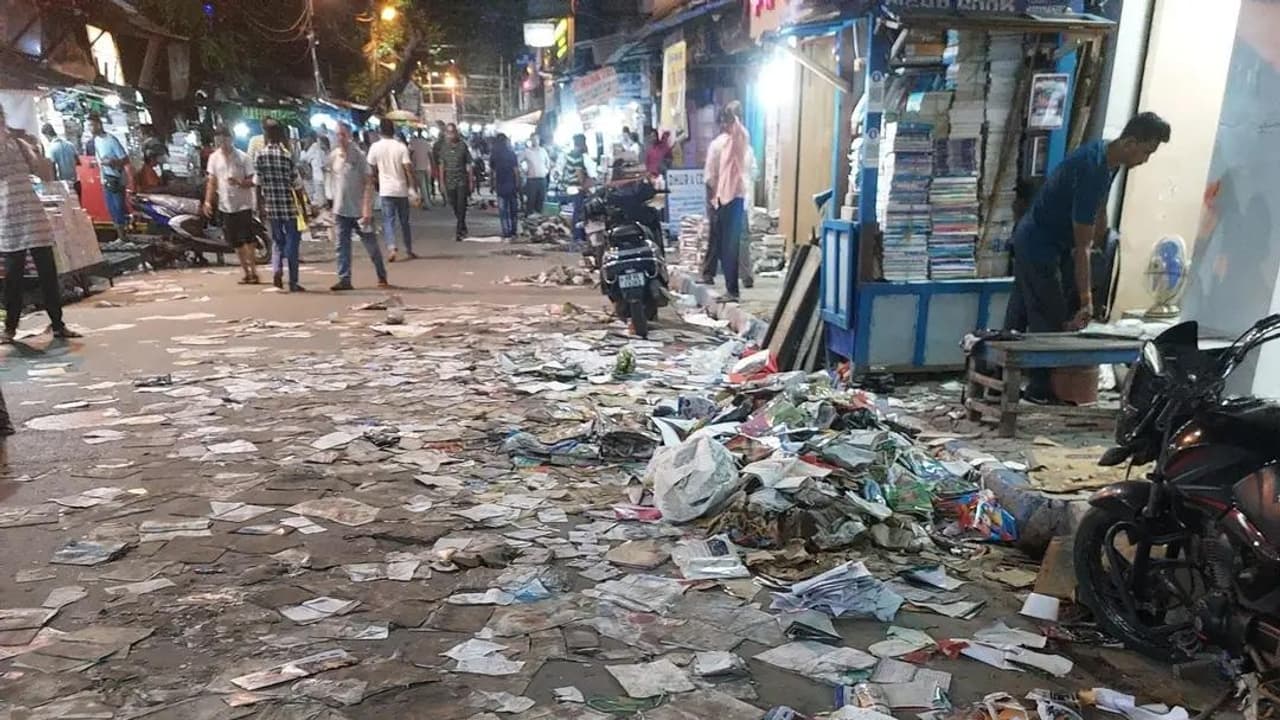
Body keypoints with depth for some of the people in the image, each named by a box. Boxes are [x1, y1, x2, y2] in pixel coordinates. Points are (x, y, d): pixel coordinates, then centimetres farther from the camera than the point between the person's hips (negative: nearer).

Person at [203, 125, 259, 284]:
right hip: (225, 206, 4)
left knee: (247, 239, -12)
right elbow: (211, 181, 10)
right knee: (236, 243, 8)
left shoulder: (242, 157, -6)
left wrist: (239, 182, -25)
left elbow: (251, 181, -6)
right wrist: (208, 201, 1)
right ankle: (246, 273, 16)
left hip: (243, 204, -4)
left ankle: (253, 271, -7)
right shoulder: (214, 158, 6)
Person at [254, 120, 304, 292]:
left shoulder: (260, 155, 0)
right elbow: (296, 184, -9)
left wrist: (260, 206, 13)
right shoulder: (286, 154, -11)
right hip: (290, 206, -3)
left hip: (271, 207, 4)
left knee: (278, 241, 19)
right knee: (292, 242, 6)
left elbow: (258, 184, 4)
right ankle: (293, 282, 8)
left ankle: (277, 268, -6)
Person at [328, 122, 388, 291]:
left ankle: (382, 277, 18)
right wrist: (335, 202, 13)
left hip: (359, 209, -4)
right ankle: (344, 279, 8)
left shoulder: (359, 156, -9)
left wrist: (367, 208, -17)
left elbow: (369, 183, -11)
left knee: (371, 245, 5)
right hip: (341, 209, 4)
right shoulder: (333, 156, 4)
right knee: (342, 246, 3)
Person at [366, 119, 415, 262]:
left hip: (385, 190, -1)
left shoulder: (375, 147, -3)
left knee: (388, 220, 0)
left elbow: (372, 169, 3)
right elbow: (408, 168, -9)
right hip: (401, 188, 1)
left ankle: (391, 248, -19)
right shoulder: (401, 146, -4)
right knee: (404, 221, 13)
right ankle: (409, 250, 21)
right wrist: (412, 187, -2)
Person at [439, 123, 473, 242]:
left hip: (462, 181, -3)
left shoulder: (463, 145, -2)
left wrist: (470, 182, -2)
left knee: (461, 207, -9)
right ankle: (463, 228, 27)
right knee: (455, 207, 9)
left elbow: (468, 165, 1)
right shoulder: (444, 147, 6)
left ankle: (459, 231, -6)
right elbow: (442, 166, 11)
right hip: (450, 182, 3)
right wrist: (442, 183, 7)